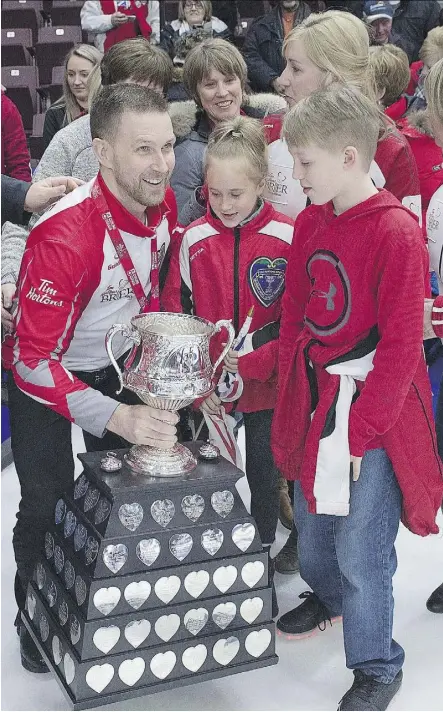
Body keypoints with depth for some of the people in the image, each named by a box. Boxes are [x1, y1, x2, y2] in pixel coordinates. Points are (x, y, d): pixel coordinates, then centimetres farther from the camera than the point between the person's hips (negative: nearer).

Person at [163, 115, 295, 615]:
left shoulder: (287, 238, -11)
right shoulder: (193, 240, -5)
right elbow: (175, 314, -1)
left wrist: (253, 357, -19)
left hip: (266, 384, -1)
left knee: (263, 474, 13)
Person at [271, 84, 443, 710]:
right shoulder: (310, 222, 5)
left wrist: (360, 431, -16)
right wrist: (291, 400, 8)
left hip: (373, 415, -7)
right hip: (314, 404, 7)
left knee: (361, 551, 2)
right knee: (311, 525, 22)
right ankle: (328, 597, 53)